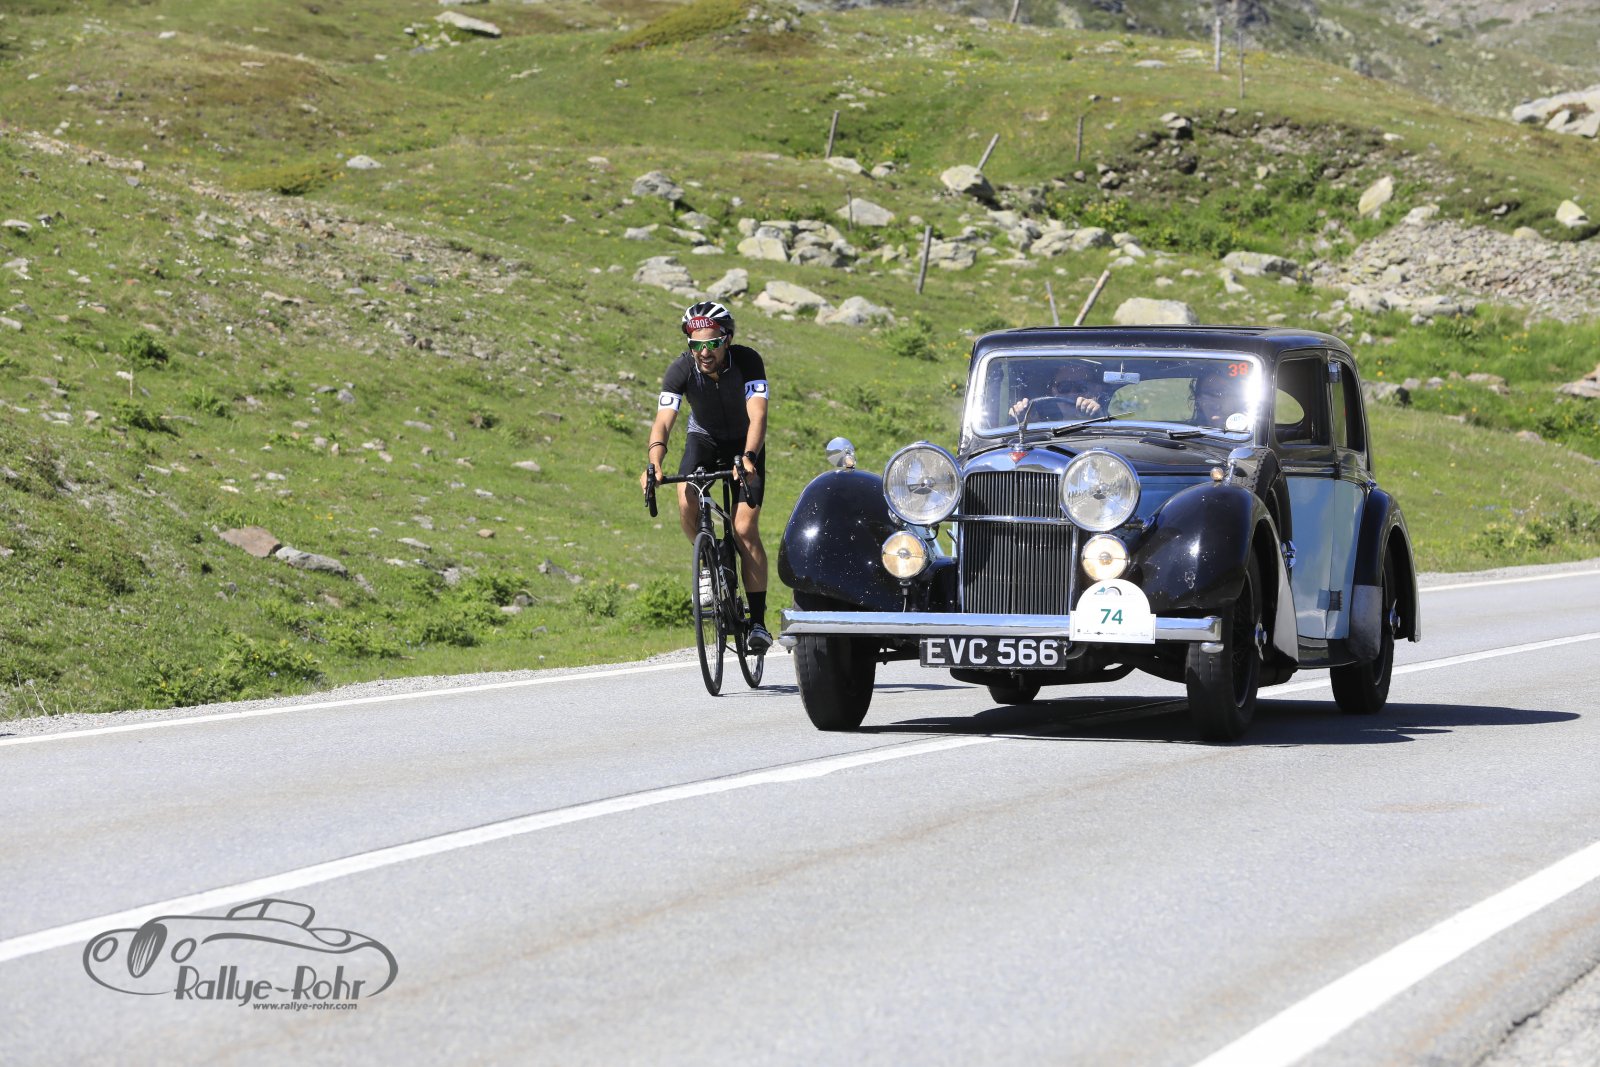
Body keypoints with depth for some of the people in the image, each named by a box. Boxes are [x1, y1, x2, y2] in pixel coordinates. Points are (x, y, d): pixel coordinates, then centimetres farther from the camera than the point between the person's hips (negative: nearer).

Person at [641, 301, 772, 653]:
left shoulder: (748, 361, -29)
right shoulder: (681, 370, -25)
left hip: (744, 444, -2)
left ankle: (758, 621, -9)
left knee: (745, 529, -15)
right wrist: (654, 462, -53)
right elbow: (663, 422, -33)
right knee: (687, 505, -28)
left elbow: (758, 417, -39)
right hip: (703, 439, 2)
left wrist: (748, 457, -58)